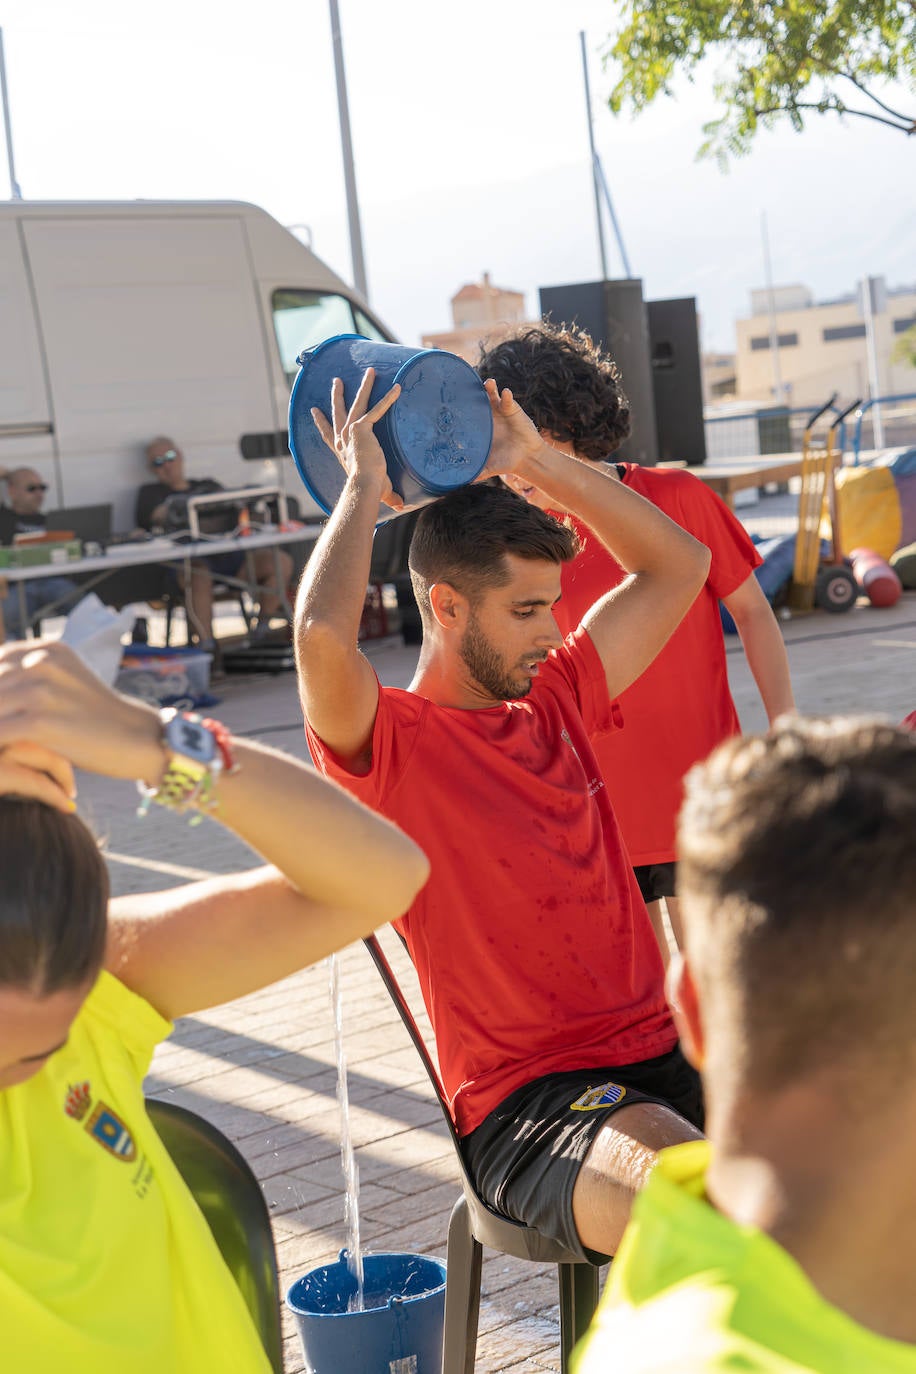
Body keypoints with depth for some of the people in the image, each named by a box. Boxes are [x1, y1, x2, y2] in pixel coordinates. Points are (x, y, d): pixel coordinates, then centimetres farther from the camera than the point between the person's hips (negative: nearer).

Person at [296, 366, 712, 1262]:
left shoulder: (554, 704, 16)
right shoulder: (390, 746, -5)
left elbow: (677, 564, 22)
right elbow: (321, 636, -28)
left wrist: (532, 463, 14)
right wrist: (363, 484, -11)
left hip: (660, 1055, 7)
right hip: (528, 1106, -7)